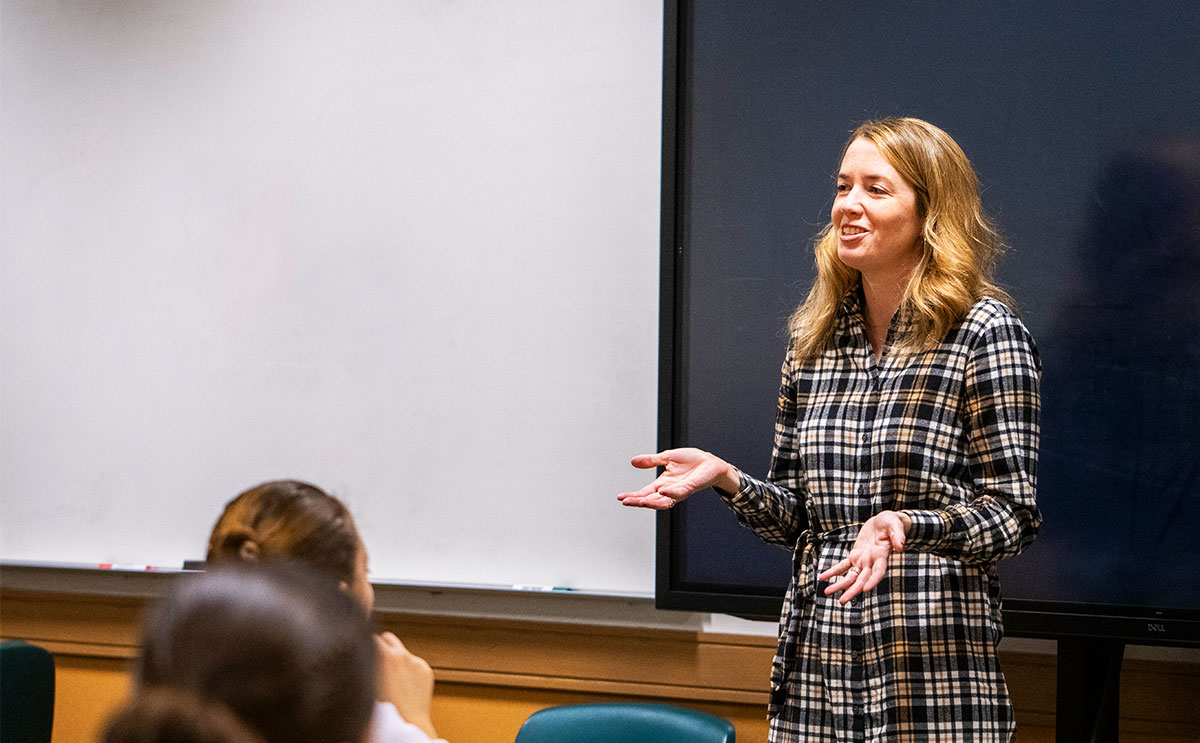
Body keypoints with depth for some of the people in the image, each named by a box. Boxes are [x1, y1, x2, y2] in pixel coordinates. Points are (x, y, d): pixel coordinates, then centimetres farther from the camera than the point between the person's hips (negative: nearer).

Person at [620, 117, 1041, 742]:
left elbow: (1010, 515, -8)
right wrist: (725, 477, -4)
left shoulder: (984, 331, -6)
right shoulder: (815, 337, 11)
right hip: (814, 664, 5)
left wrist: (903, 525, -25)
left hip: (933, 669, -5)